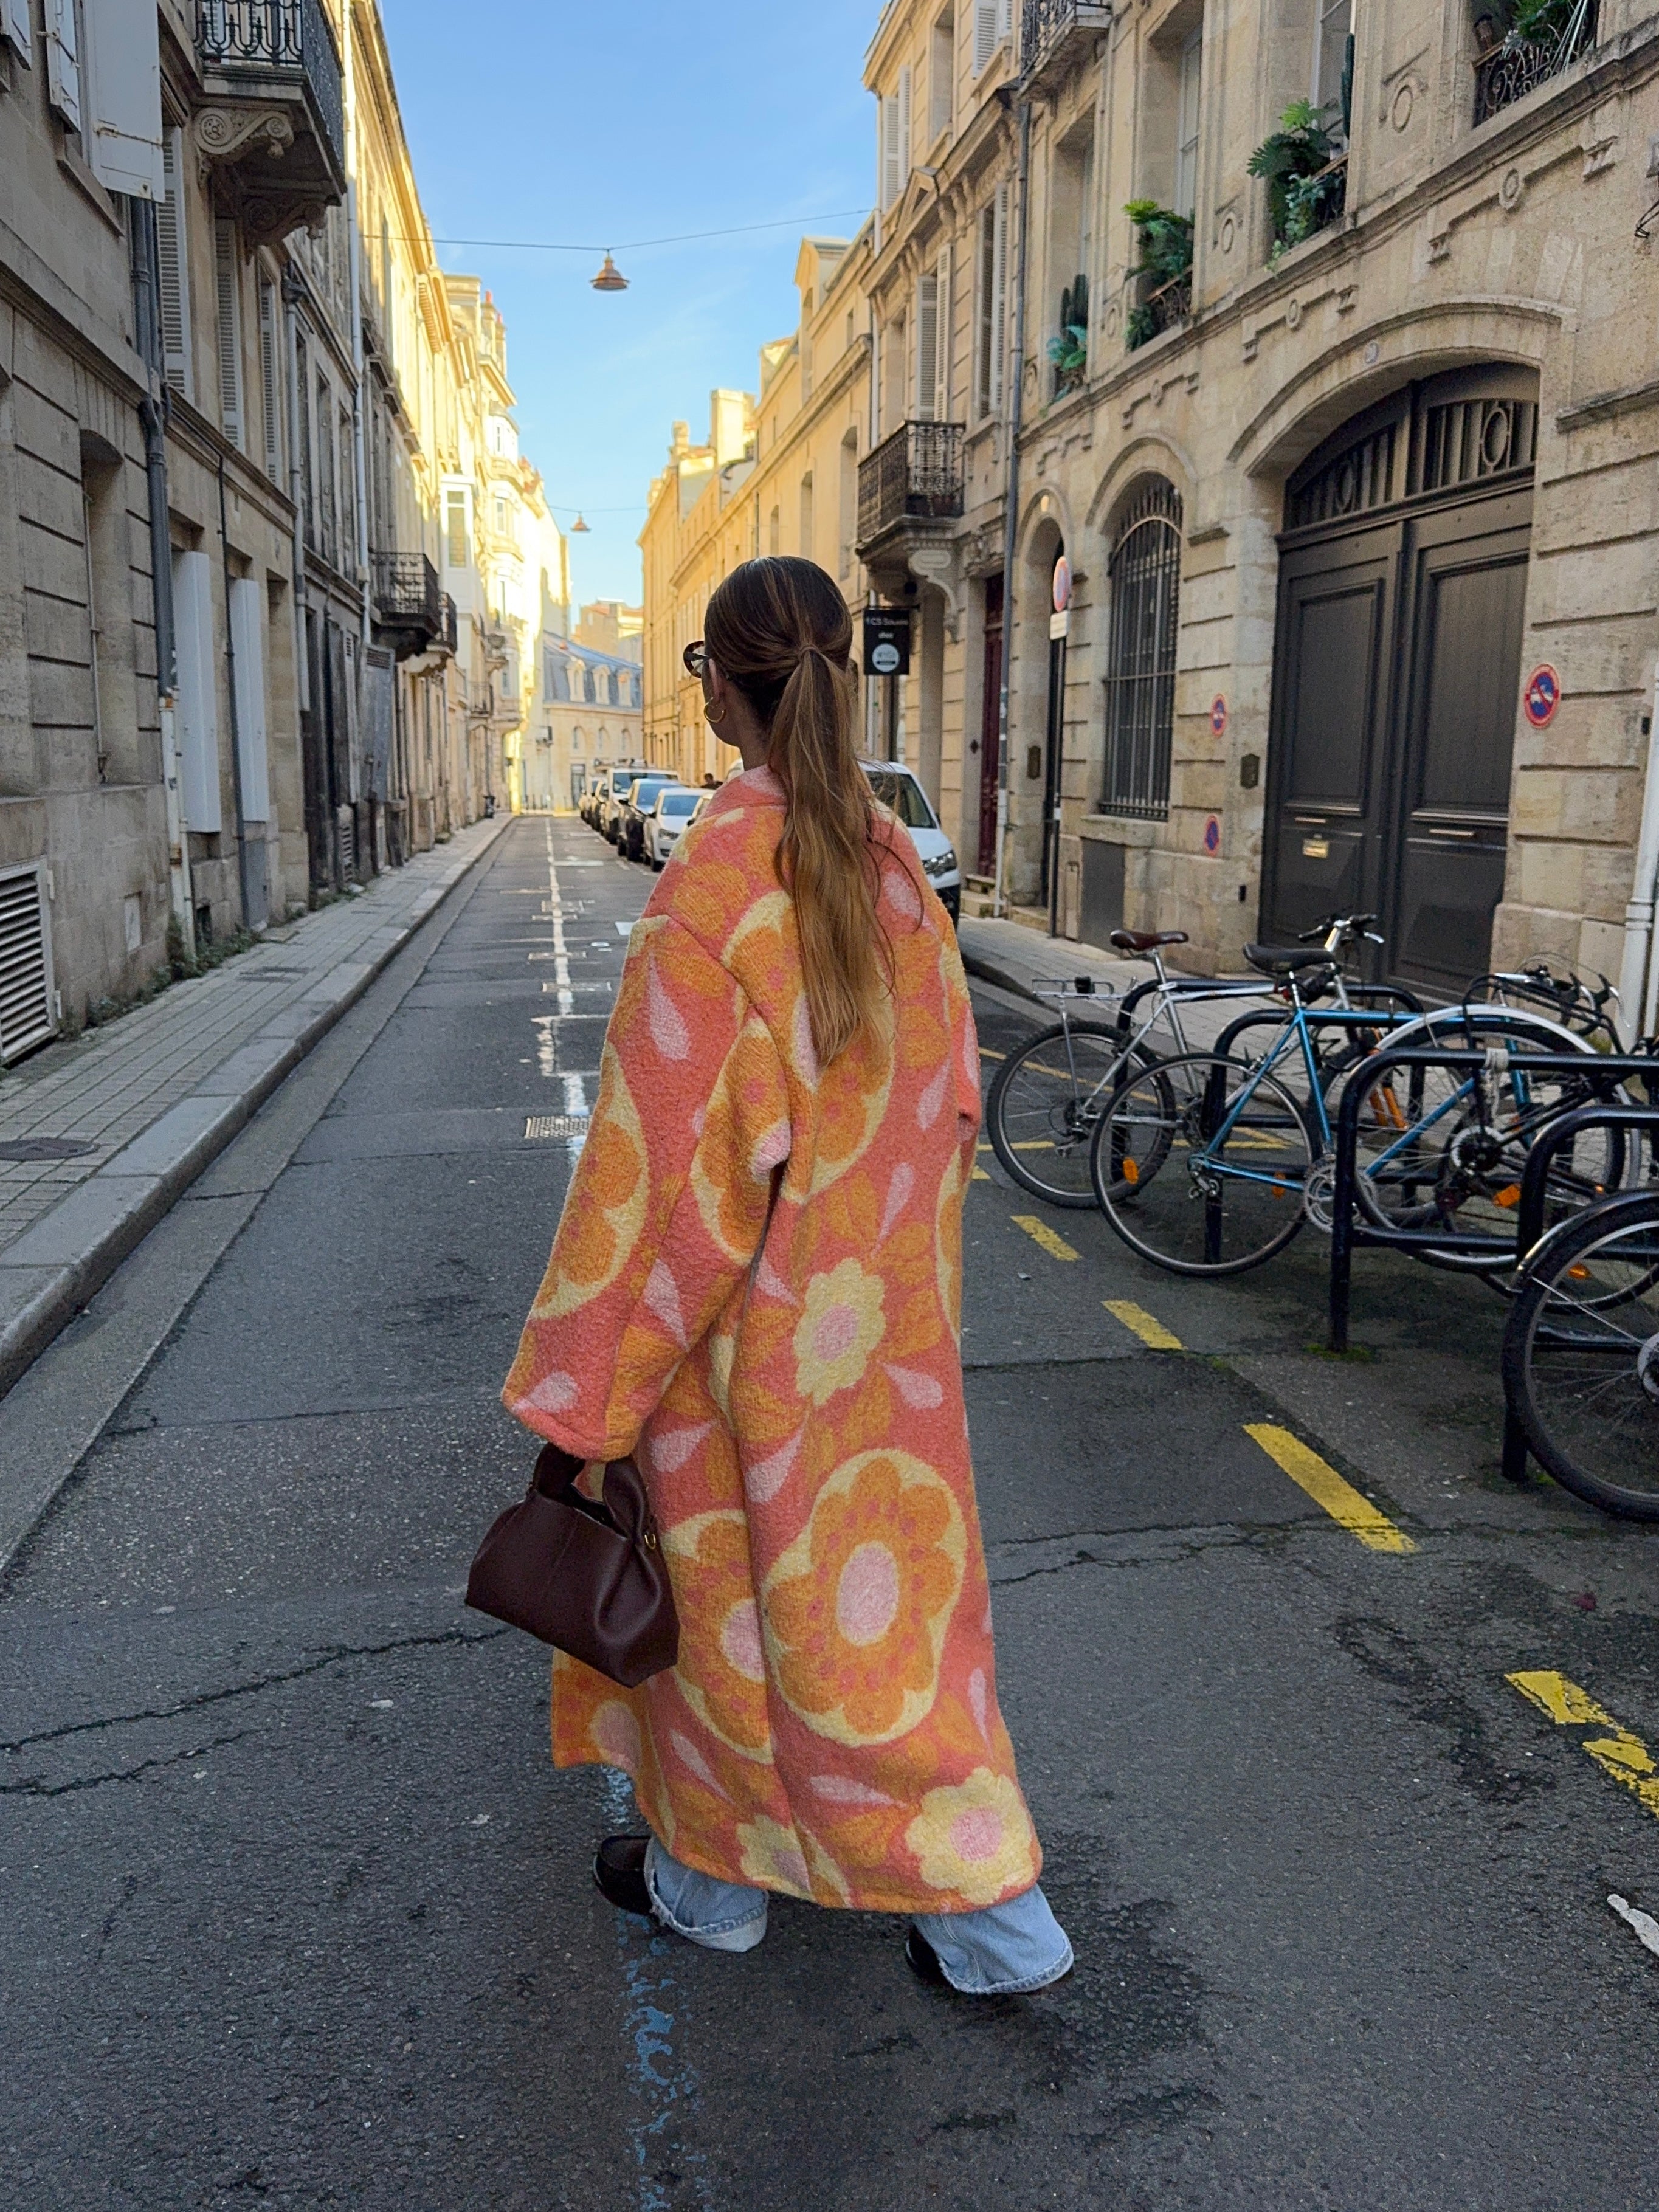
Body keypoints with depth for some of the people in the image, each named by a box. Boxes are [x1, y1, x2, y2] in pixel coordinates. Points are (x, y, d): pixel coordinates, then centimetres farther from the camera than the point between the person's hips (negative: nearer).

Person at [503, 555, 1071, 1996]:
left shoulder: (714, 882, -23)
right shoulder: (892, 861, -1)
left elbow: (665, 1161, -22)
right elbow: (951, 1095, 6)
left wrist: (579, 1391, -13)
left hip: (756, 1319, -7)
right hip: (886, 1299, 7)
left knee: (730, 1580, 15)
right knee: (877, 1572, 21)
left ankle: (710, 1882, 38)